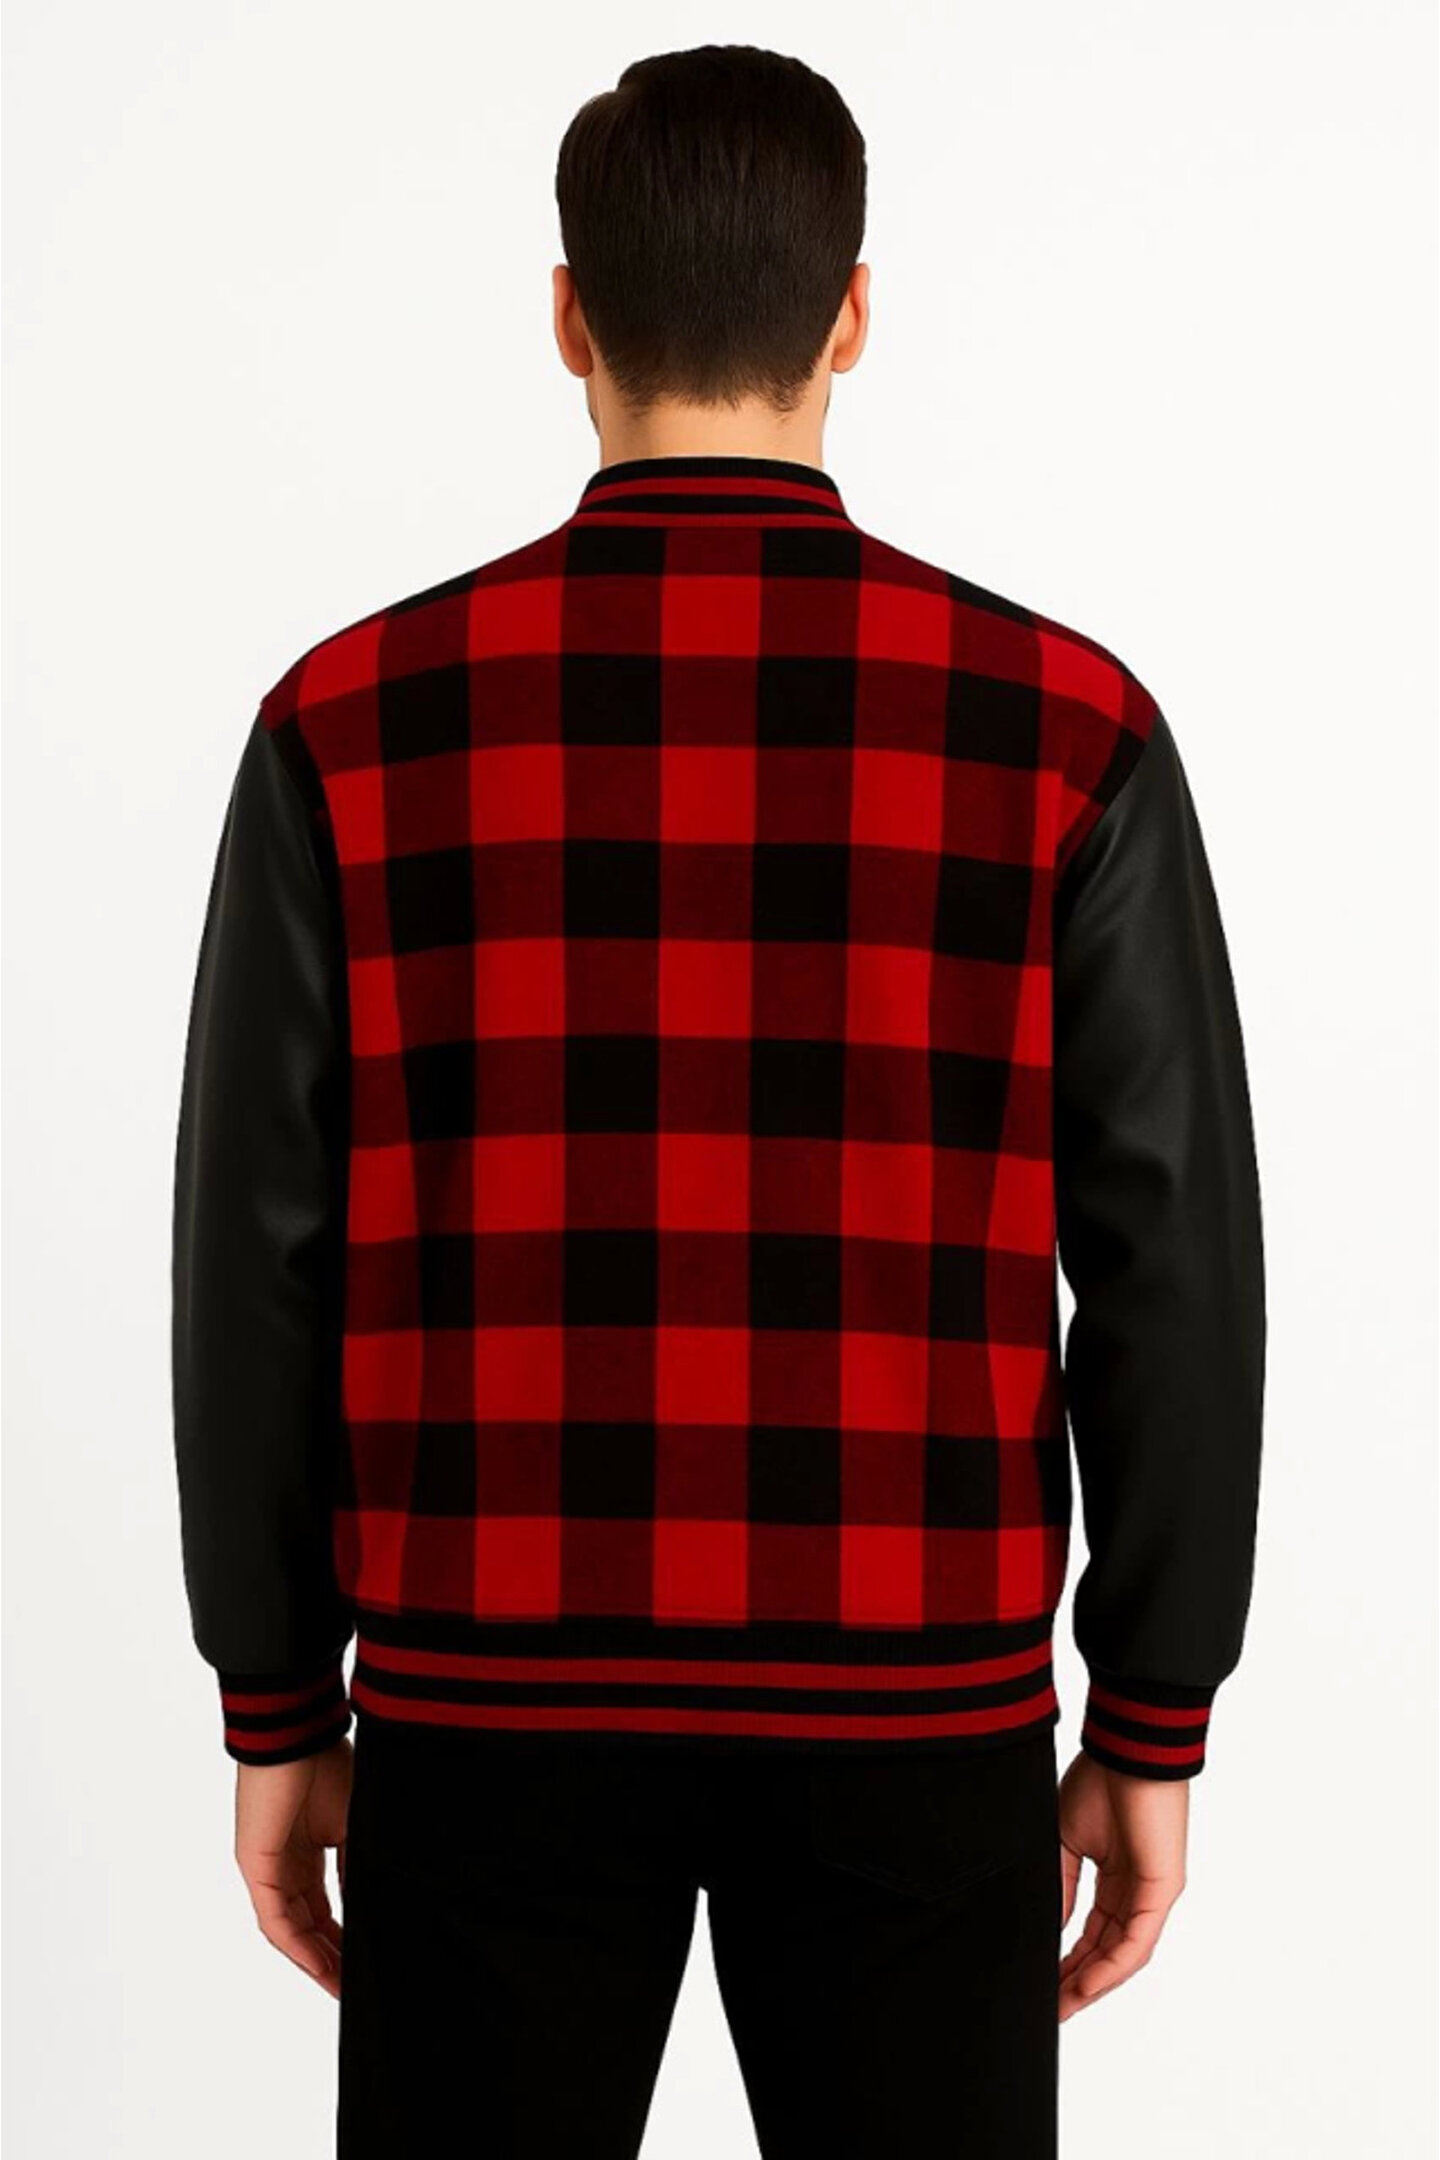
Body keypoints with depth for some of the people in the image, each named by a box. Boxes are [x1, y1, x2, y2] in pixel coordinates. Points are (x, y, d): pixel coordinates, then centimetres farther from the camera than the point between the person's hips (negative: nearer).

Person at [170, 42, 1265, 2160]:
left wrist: (276, 1715, 8)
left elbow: (261, 1257, -3)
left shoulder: (358, 717, -5)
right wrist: (1154, 1734, 6)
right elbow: (1174, 1275, -5)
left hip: (496, 1698, 1)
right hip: (910, 1711, 0)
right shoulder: (1068, 726, -5)